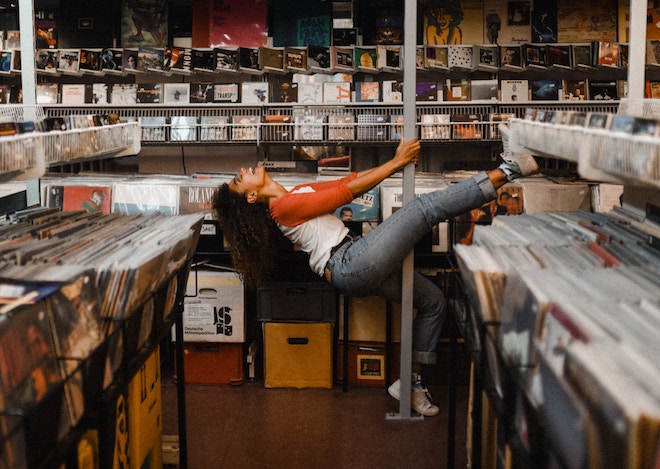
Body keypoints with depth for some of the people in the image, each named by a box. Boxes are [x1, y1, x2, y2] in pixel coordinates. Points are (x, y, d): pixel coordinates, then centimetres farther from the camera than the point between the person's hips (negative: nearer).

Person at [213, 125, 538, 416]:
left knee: (434, 300, 16)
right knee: (428, 205, -13)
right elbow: (345, 193, -7)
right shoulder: (283, 206, -7)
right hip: (350, 263, -10)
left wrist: (399, 161, 6)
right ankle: (505, 172, -5)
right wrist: (396, 163, -2)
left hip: (359, 266, 10)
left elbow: (349, 181, 16)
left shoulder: (297, 193, 22)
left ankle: (412, 382, 19)